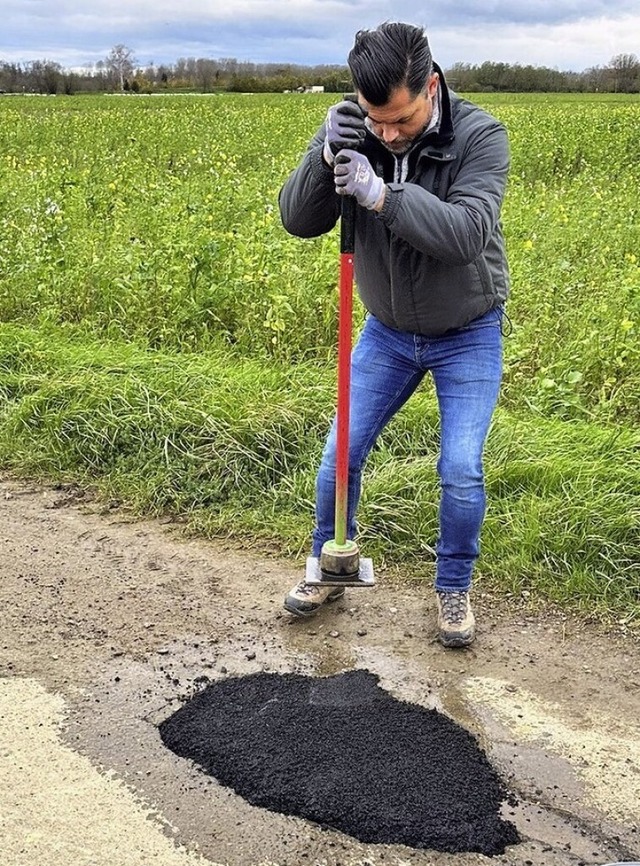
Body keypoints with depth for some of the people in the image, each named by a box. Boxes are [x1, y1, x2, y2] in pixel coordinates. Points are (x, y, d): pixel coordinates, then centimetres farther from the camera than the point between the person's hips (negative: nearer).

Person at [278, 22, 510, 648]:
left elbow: (466, 233, -35)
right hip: (388, 331, 3)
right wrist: (325, 157, -37)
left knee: (461, 473, -9)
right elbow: (297, 221, -19)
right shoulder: (350, 132, -14)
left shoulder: (480, 136, -22)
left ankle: (453, 588, 17)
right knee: (340, 454, 4)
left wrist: (381, 194, -45)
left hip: (467, 335, -3)